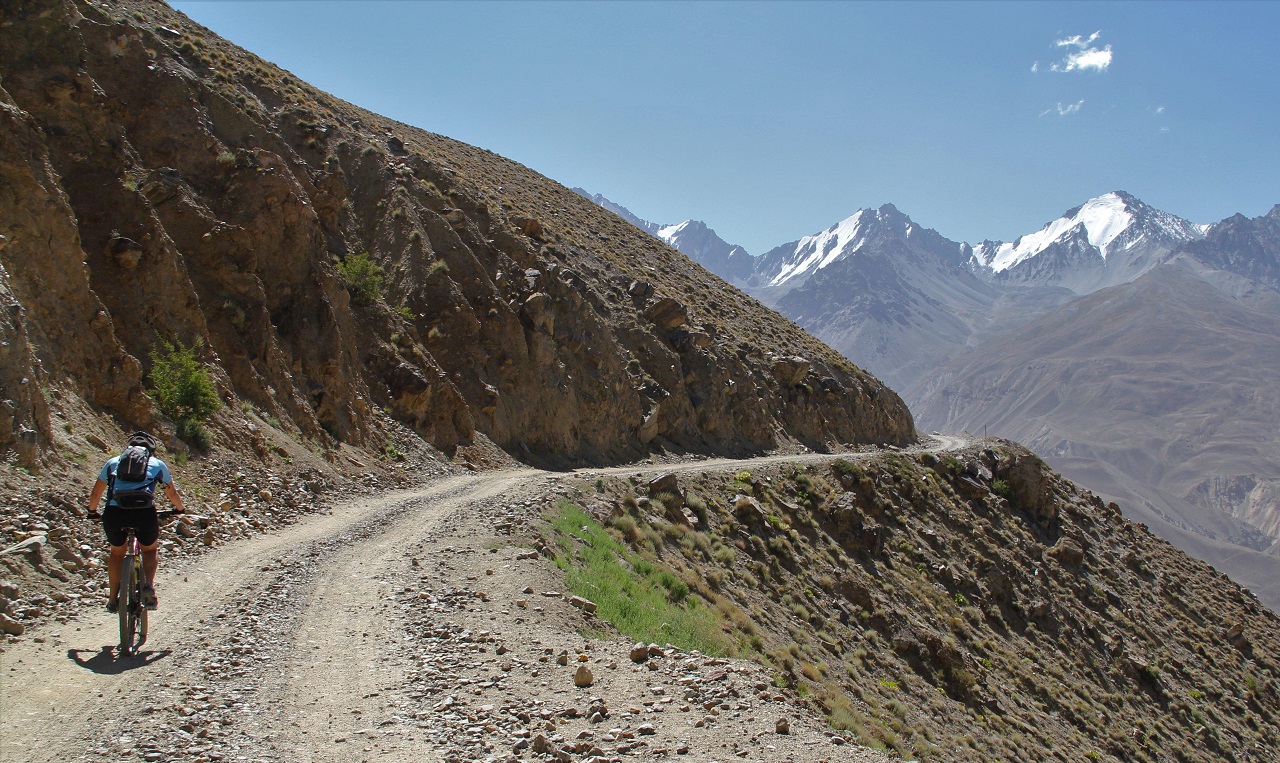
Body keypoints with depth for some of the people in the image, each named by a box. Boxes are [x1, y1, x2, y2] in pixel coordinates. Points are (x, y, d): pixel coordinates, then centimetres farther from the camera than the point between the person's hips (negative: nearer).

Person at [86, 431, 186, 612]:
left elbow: (95, 493, 30)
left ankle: (113, 598, 27)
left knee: (117, 552, 28)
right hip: (144, 512, -1)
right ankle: (149, 586, 1)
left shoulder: (113, 462, 26)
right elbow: (172, 493, 34)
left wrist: (92, 511, 49)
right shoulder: (157, 464, 24)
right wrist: (180, 508, 54)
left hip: (114, 513, 1)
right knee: (151, 549, 25)